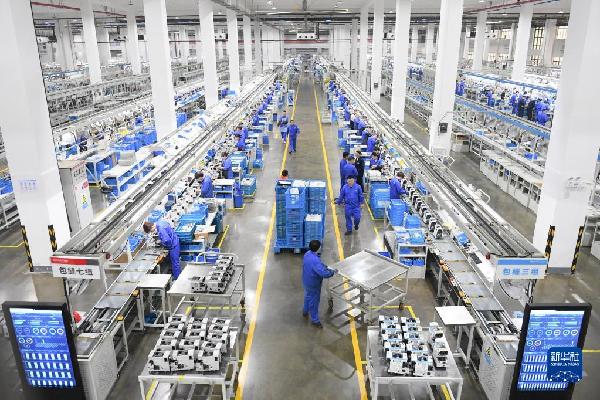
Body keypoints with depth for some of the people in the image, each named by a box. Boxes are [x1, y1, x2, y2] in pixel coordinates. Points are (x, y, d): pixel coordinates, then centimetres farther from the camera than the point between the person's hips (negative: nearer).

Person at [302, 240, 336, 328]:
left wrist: (325, 267, 1)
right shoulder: (315, 260, -37)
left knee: (308, 296, 30)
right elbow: (323, 273, -39)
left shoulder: (307, 254, -7)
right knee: (314, 301, 10)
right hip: (313, 284, -9)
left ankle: (305, 312, 52)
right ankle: (314, 320, 27)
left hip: (307, 281, 9)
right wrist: (332, 272, -23)